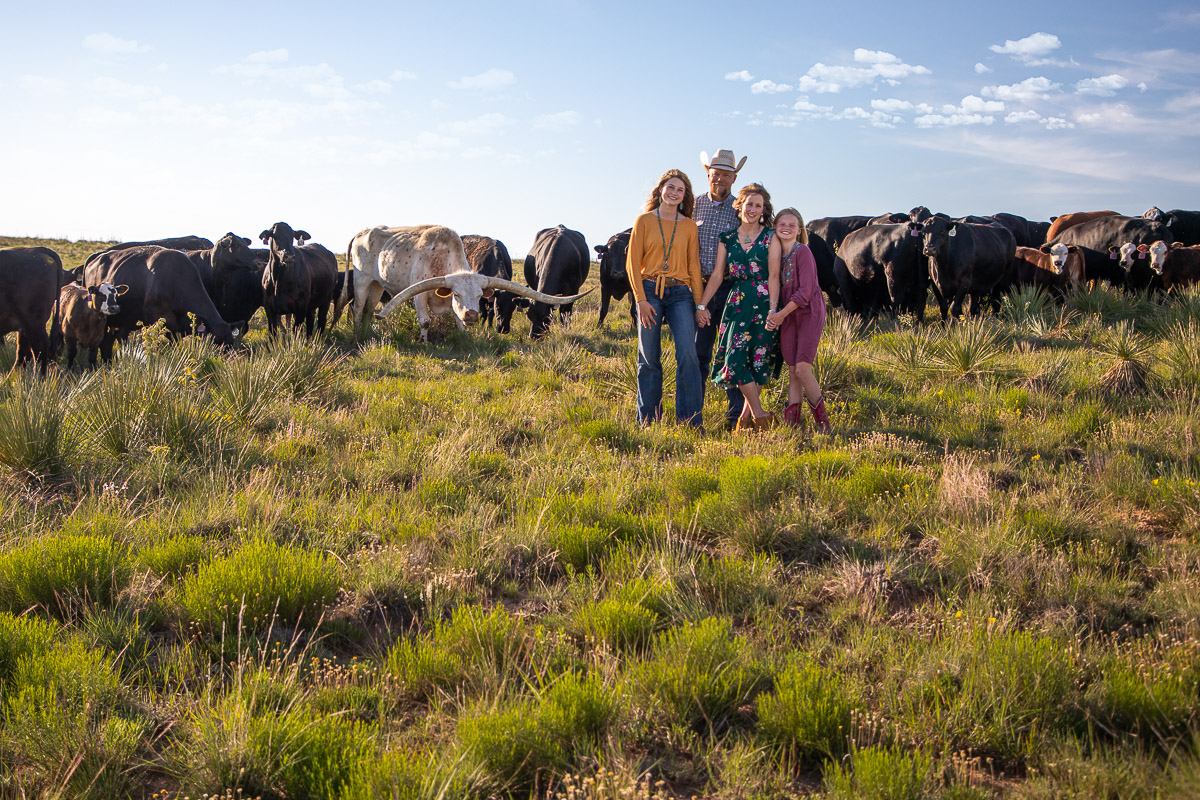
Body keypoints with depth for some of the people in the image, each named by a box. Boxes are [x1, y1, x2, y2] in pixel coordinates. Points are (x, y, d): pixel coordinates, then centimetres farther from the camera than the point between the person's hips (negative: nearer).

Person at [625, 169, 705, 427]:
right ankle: (648, 420, 12)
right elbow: (633, 262, 2)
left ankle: (690, 420, -6)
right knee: (649, 357, 2)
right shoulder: (644, 221, 5)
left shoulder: (688, 225, 11)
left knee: (687, 354, -12)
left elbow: (694, 265, 11)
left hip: (680, 294, 1)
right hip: (650, 291, -1)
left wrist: (699, 303, 4)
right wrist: (641, 299, -7)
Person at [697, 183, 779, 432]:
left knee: (760, 357, -2)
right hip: (737, 303, 2)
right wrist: (702, 305, 4)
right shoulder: (727, 239, 10)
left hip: (764, 302, -2)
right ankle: (760, 415, 0)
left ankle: (746, 416, 9)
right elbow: (717, 275, 10)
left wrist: (773, 308, -11)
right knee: (735, 357, -8)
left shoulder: (770, 236, 2)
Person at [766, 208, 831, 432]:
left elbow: (805, 291, -15)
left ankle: (822, 420, 1)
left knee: (802, 369, -14)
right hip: (787, 316, 6)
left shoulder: (803, 252, -10)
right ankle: (791, 421, 2)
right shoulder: (777, 253, 11)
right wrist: (773, 312, -4)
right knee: (792, 371, 3)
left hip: (809, 313, -6)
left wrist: (781, 314, -13)